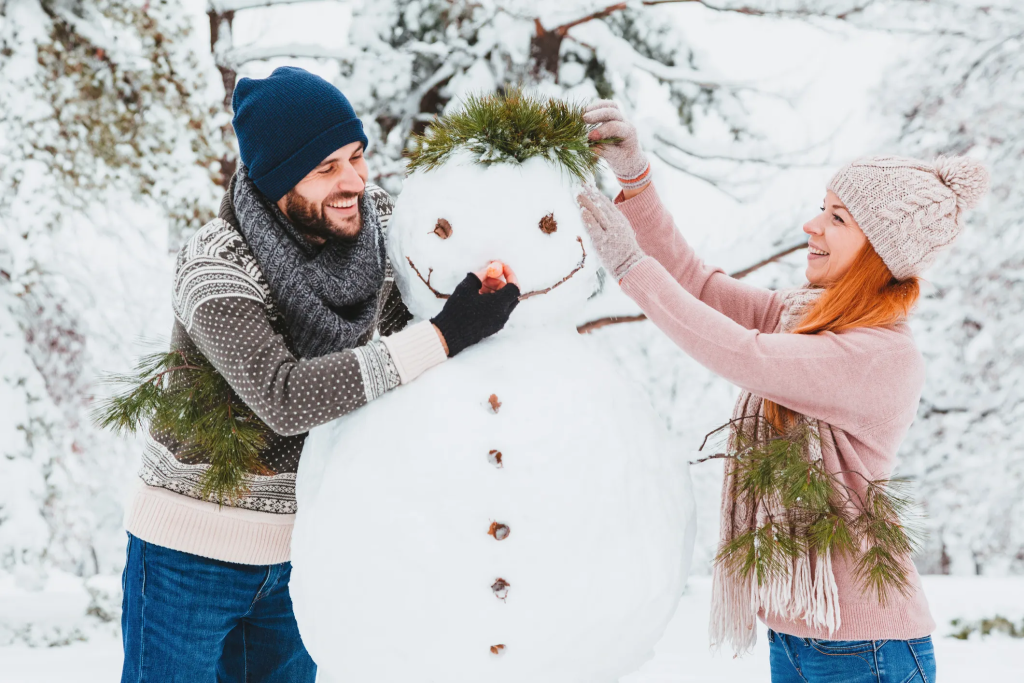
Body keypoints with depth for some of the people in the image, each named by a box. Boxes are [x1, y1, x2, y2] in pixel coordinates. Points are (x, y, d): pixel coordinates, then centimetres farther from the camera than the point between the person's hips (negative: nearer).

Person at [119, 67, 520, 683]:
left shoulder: (377, 221, -10)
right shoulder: (215, 265, -25)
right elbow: (284, 397, -39)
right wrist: (445, 336, -41)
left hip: (301, 546, 5)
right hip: (191, 546, -5)